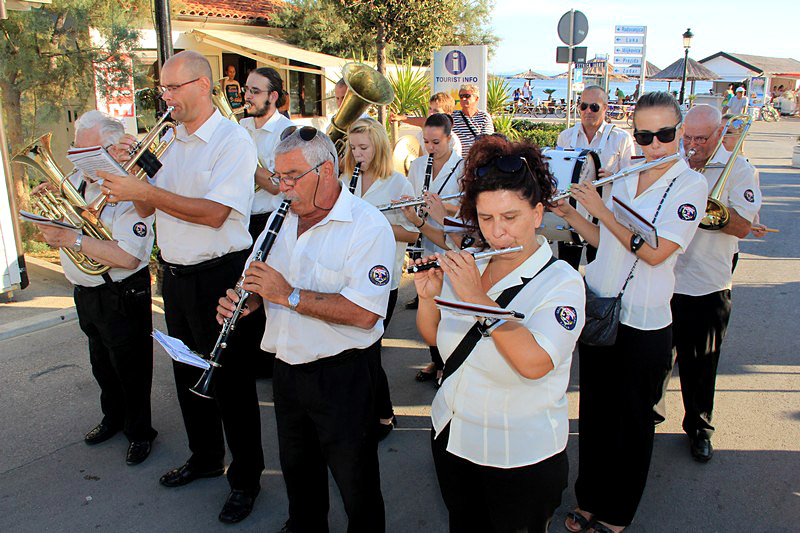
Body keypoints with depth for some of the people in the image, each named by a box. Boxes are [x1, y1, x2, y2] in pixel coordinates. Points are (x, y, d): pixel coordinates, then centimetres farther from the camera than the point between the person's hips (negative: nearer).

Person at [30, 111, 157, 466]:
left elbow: (126, 257, -32)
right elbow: (53, 227, 16)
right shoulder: (76, 179, 2)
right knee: (101, 363, 24)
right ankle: (113, 417, 46)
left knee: (130, 368, 6)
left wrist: (73, 240, -28)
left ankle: (139, 431, 27)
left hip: (122, 296, -8)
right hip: (85, 291, 8)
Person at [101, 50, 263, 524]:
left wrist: (144, 190, -23)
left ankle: (246, 477, 20)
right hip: (175, 274, 8)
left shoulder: (233, 139, -13)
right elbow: (150, 207, 13)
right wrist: (132, 175, -6)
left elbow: (214, 213, -24)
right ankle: (205, 457, 39)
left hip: (218, 276, -8)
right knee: (189, 374, 19)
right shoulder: (175, 142, 13)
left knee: (231, 380, 2)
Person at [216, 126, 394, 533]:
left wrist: (289, 295, -27)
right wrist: (244, 301, -7)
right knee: (297, 469, 25)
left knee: (354, 479, 11)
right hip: (288, 367, 7)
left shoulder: (368, 226, -19)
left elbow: (364, 313, -28)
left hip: (342, 373, -7)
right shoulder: (282, 218, 6)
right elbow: (263, 282, 16)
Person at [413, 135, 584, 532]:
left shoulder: (562, 281, -18)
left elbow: (534, 363, -33)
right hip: (452, 438, 5)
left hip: (522, 457, -5)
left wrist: (476, 296, -31)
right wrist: (427, 296, -15)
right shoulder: (466, 265, -5)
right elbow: (433, 336, 4)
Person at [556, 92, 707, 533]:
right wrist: (571, 215, -1)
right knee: (594, 411, 15)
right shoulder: (622, 178, 7)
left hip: (641, 325, -5)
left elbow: (655, 251, -22)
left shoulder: (690, 185, -11)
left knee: (631, 421, 10)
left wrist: (600, 209, -17)